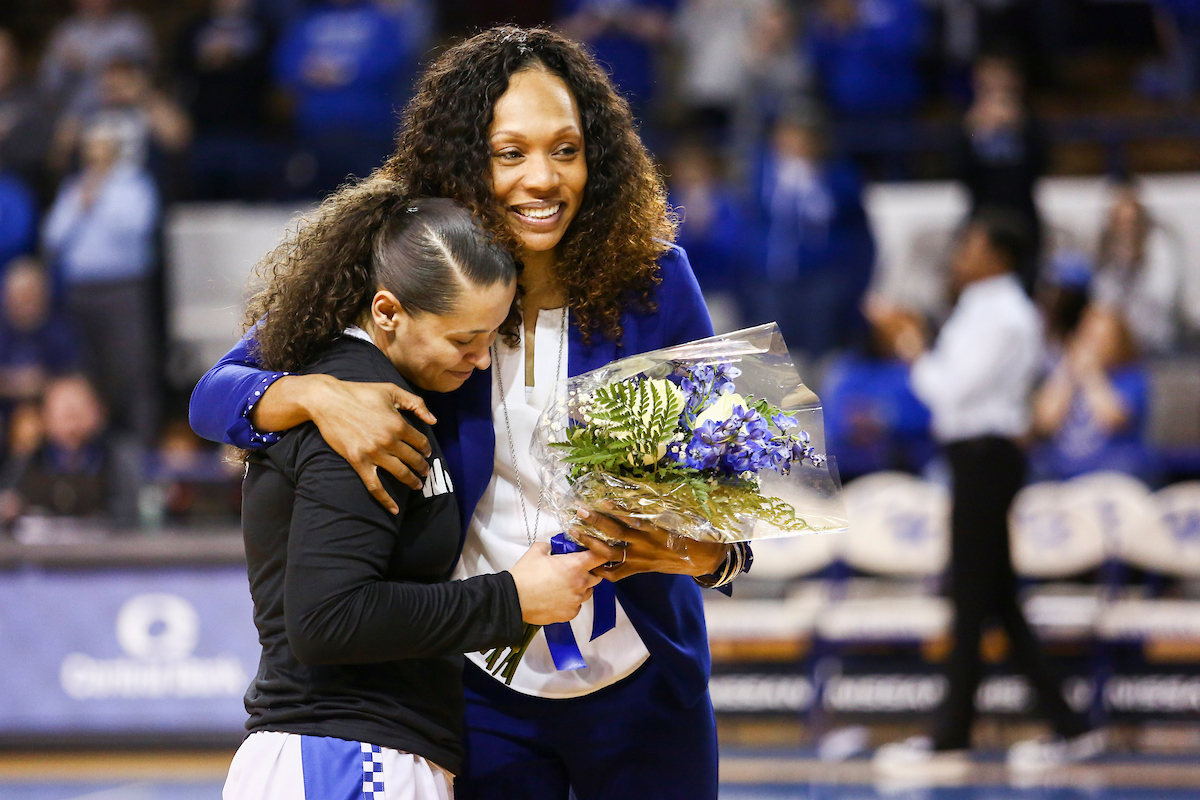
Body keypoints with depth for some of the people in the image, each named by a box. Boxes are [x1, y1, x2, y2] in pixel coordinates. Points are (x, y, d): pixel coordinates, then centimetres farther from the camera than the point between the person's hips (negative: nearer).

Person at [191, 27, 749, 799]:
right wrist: (315, 393, -31)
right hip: (484, 685, 0)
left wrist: (705, 552, -29)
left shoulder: (652, 279, -10)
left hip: (639, 679, 0)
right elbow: (216, 395, -9)